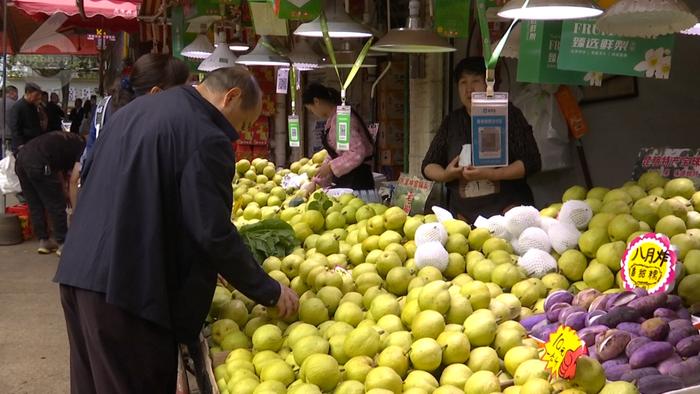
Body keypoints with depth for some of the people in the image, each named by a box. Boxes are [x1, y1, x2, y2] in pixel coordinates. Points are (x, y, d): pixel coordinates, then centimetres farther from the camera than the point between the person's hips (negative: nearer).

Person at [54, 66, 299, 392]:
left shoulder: (135, 108, 15)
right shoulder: (206, 138, -14)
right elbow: (215, 235, -18)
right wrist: (270, 292, -6)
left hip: (77, 271, 9)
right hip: (129, 288, -9)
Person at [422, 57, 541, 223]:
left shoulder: (508, 114, 0)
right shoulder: (452, 122, 10)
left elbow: (532, 162, -6)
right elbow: (428, 166, 13)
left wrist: (491, 174, -18)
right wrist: (445, 175, -9)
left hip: (506, 209, -3)